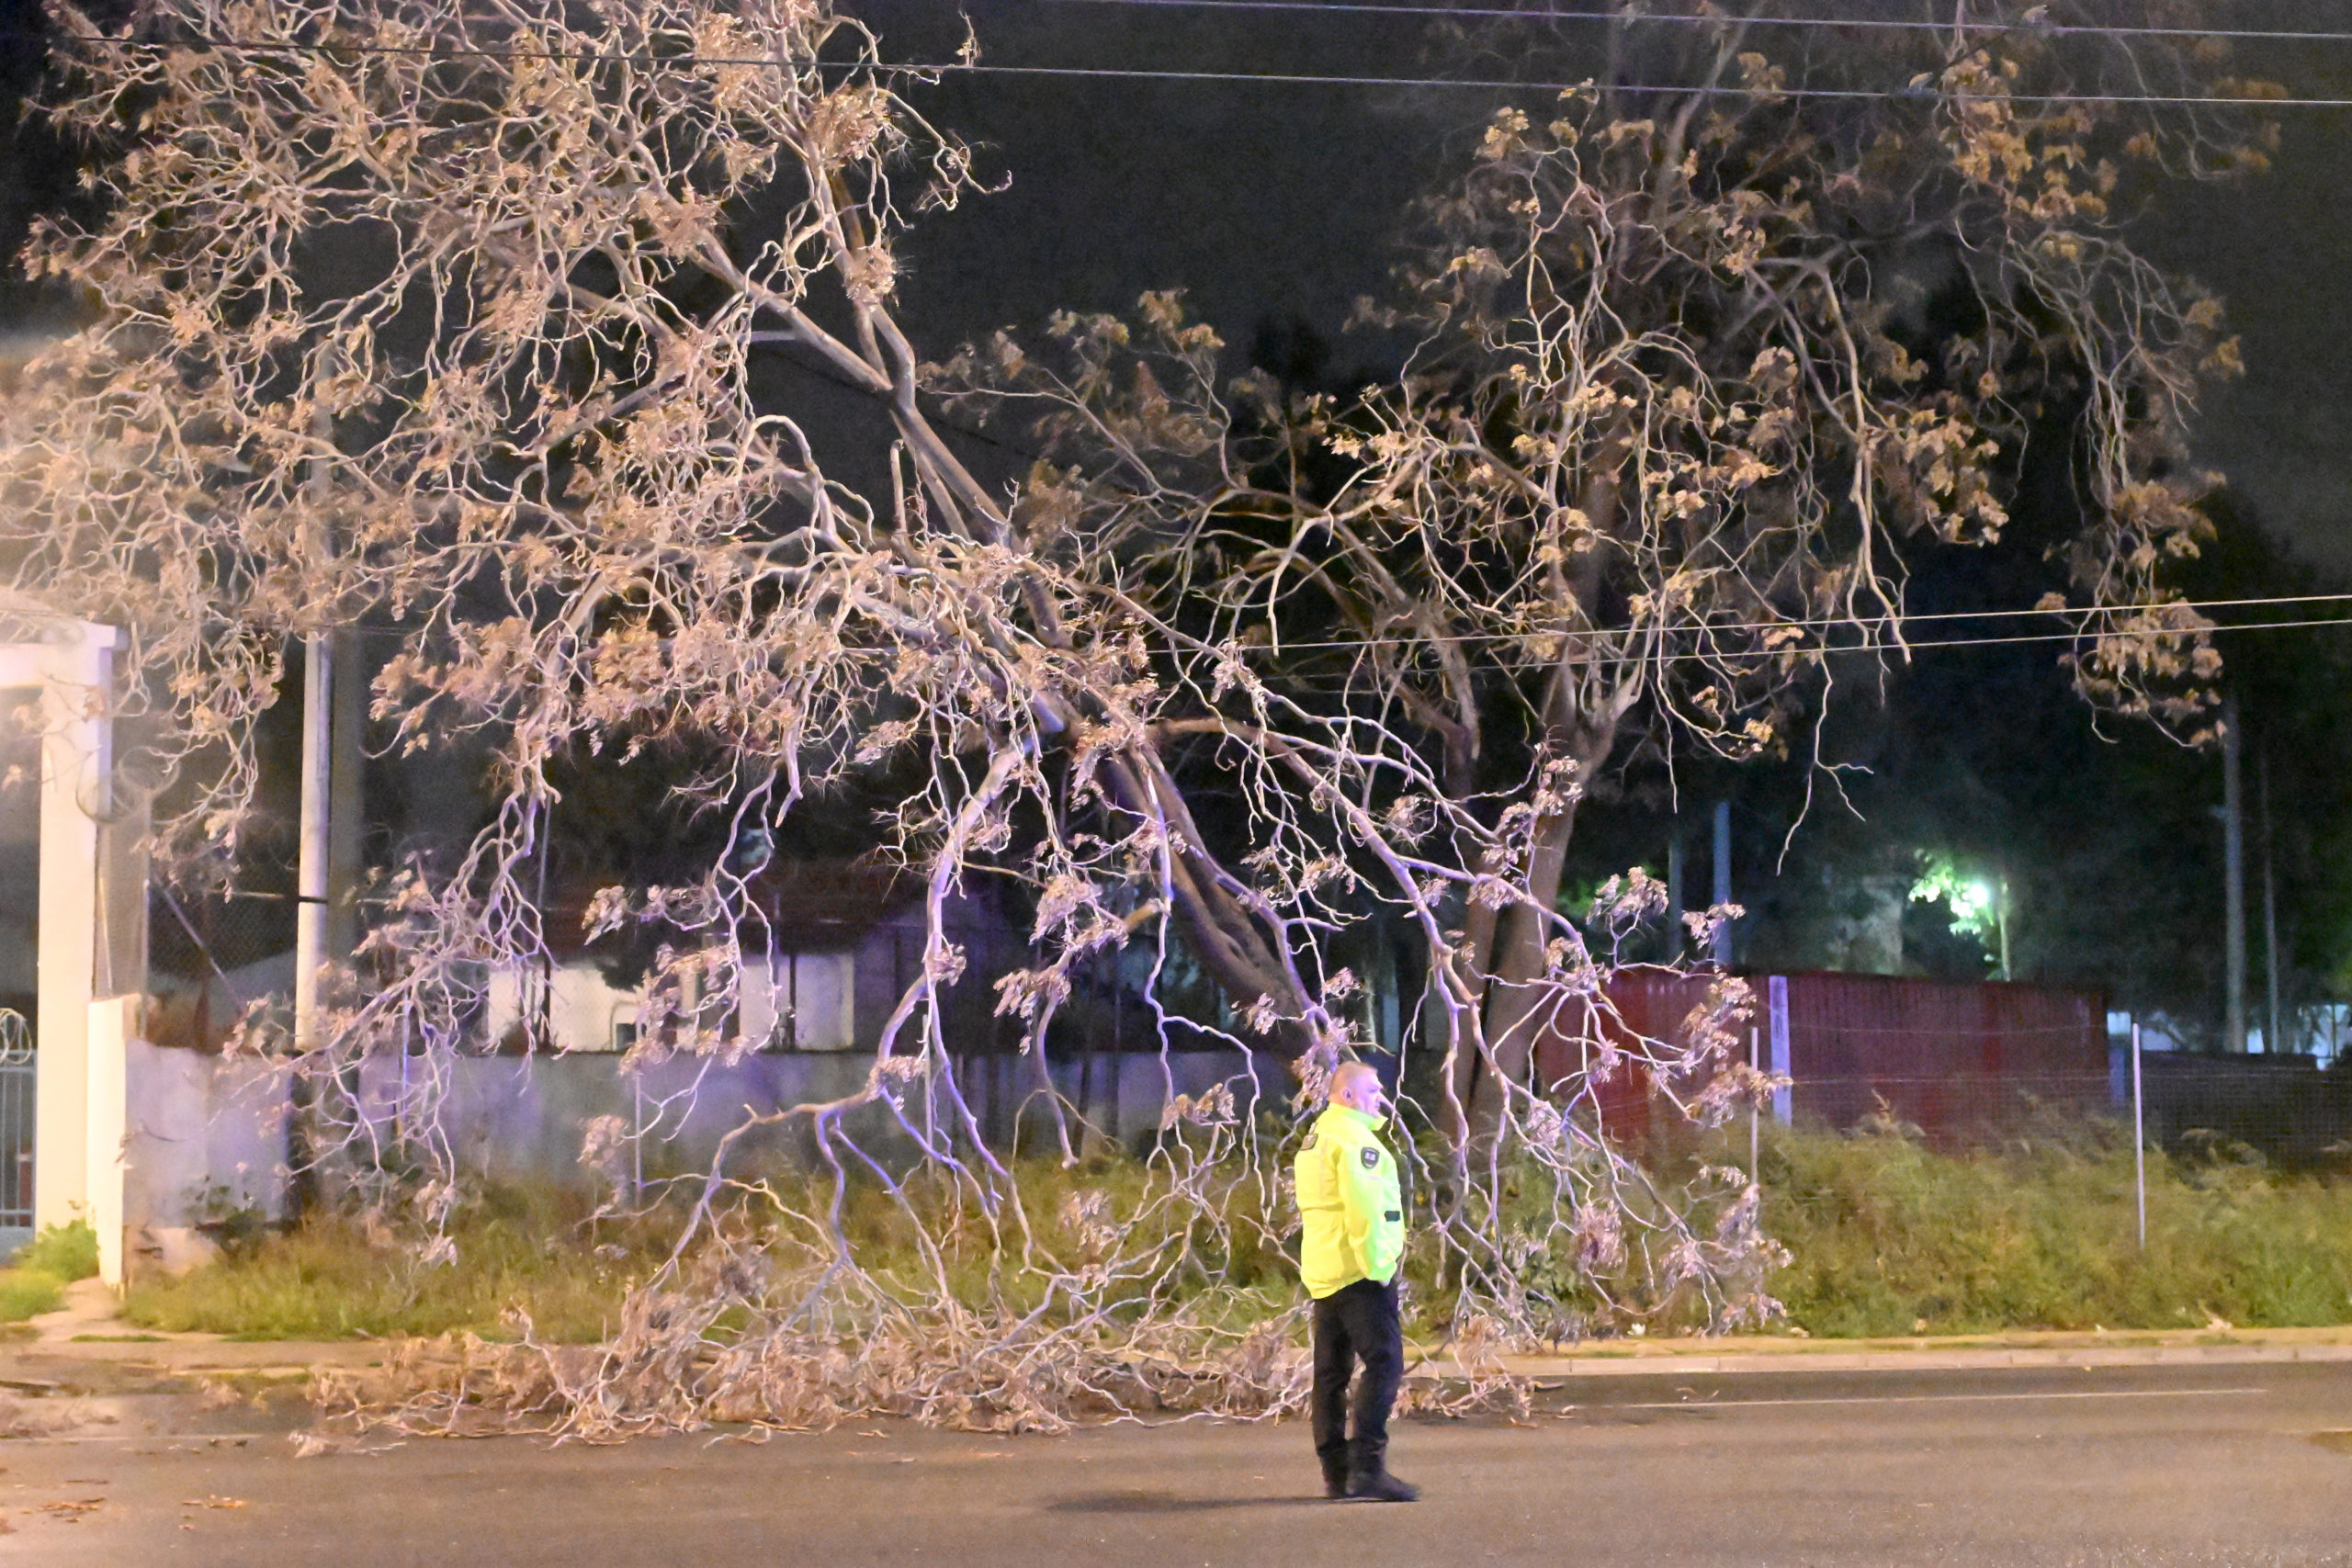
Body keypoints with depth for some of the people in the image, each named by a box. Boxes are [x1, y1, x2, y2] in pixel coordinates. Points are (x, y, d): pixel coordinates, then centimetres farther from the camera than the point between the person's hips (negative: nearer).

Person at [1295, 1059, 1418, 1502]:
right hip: (1358, 1270, -10)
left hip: (1322, 1273, 10)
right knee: (1383, 1361, -14)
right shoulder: (1354, 1138, -12)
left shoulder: (1316, 1138, 20)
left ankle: (1336, 1473, 14)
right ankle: (1367, 1467, -22)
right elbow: (1363, 1208, -20)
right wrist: (1377, 1265, -18)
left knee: (1332, 1370, 11)